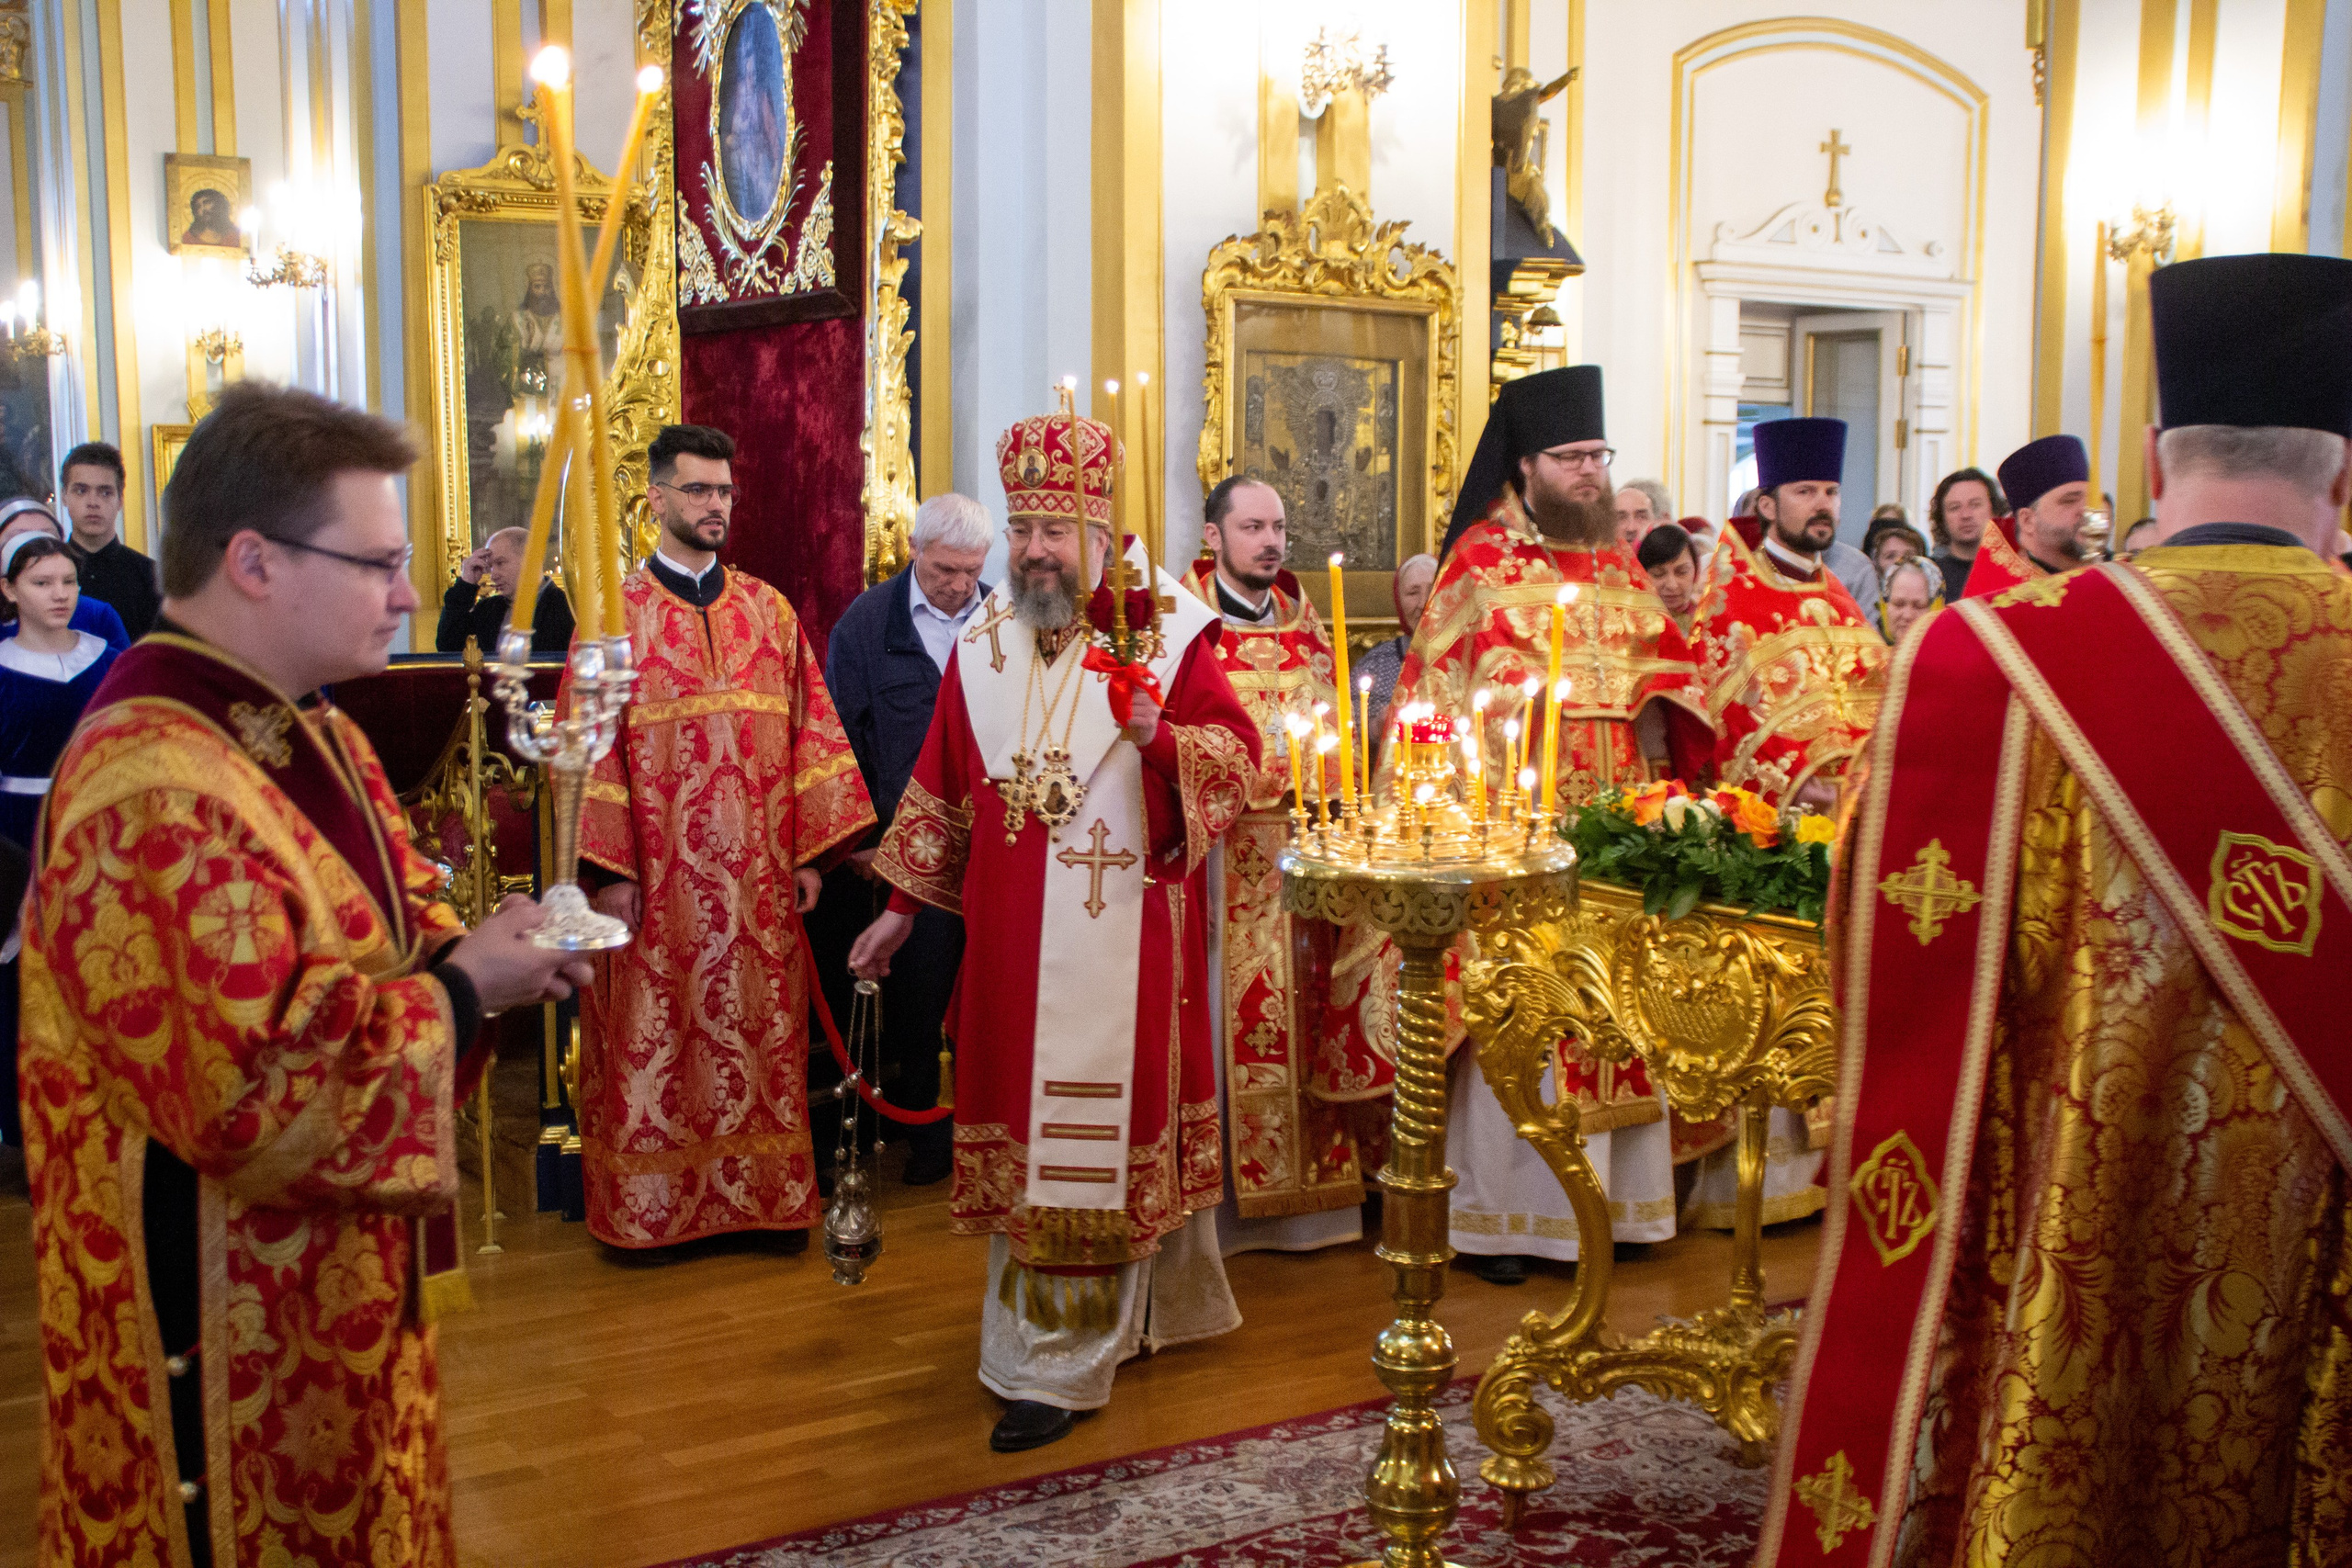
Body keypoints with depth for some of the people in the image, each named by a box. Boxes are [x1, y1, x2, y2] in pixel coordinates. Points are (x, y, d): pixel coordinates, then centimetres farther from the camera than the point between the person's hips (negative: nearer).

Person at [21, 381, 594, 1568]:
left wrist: (474, 948, -5)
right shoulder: (157, 796, -27)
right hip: (230, 1332, -10)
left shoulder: (309, 735, 5)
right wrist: (456, 994, -20)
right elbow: (248, 1094, -31)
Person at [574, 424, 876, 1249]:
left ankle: (767, 1196, 19)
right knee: (654, 1040, 4)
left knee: (761, 1032, 8)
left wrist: (811, 854, 1)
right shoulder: (614, 613, 1)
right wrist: (610, 869, -10)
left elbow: (809, 729, 8)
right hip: (660, 877, -2)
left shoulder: (769, 609, 9)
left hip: (758, 878, 3)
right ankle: (652, 1206, 17)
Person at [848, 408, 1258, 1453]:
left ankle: (1058, 1366, 8)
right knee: (1025, 1124, 9)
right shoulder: (982, 645, 10)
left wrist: (1161, 737, -25)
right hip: (1011, 935, 5)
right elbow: (942, 784, 15)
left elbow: (1237, 753, -6)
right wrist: (902, 908, 14)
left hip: (1124, 931, -4)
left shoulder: (1167, 628, -3)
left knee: (1104, 1126, -1)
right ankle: (1117, 1314, 28)